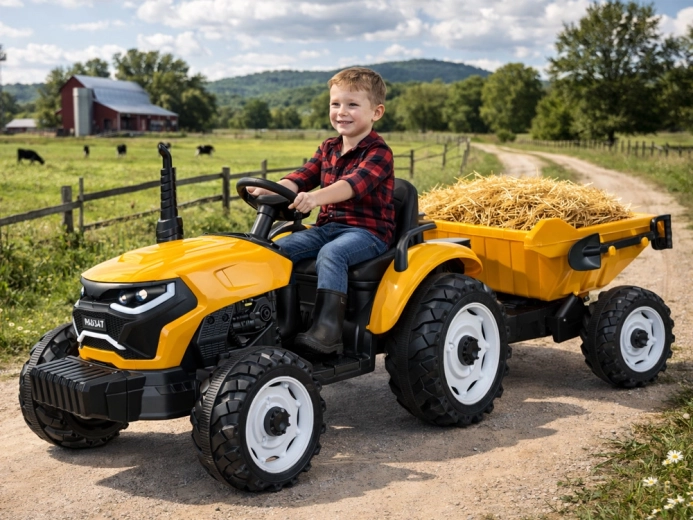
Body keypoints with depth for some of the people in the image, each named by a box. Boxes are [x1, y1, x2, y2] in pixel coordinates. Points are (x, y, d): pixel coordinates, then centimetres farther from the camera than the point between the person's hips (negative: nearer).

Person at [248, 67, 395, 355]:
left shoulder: (378, 152, -9)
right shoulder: (328, 148, 15)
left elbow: (355, 183, -28)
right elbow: (302, 177, 5)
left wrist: (316, 197, -46)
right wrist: (269, 189, -17)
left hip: (368, 230, -7)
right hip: (328, 226, 8)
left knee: (331, 254, -36)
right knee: (278, 248, -11)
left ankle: (328, 330, -42)